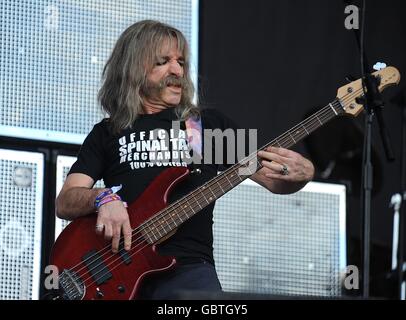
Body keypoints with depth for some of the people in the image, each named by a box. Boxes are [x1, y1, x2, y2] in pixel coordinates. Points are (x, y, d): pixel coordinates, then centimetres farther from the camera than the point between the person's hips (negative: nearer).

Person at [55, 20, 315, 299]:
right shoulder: (106, 133, 18)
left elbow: (275, 181, 17)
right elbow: (65, 203, 10)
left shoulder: (209, 124, 19)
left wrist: (301, 173, -6)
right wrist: (104, 198, -12)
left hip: (188, 268, 0)